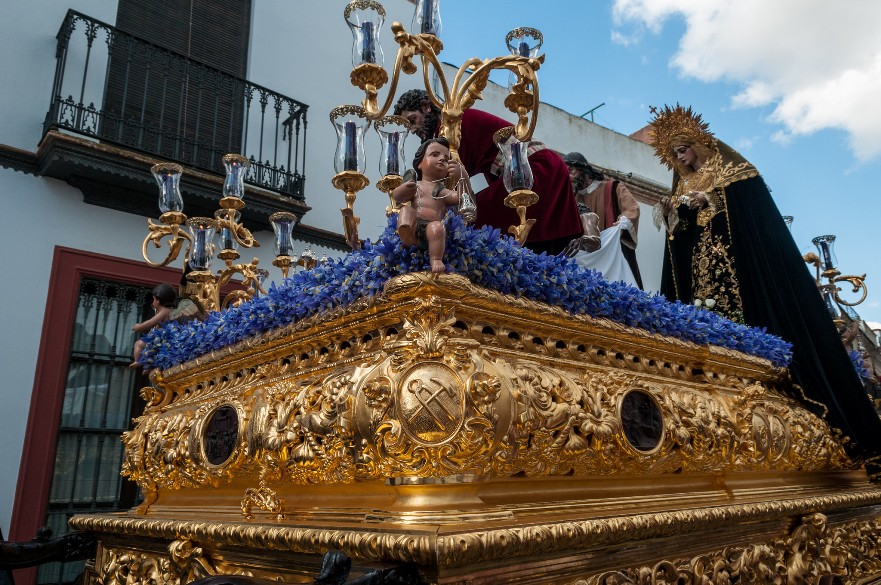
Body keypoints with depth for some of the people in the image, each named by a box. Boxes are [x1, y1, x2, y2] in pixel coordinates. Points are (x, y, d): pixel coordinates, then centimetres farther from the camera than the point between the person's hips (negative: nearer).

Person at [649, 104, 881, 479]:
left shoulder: (730, 168, 8)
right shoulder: (682, 188, 22)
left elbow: (755, 205, -6)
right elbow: (679, 240, 17)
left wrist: (711, 200, -14)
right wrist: (671, 217, -2)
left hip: (741, 260, -5)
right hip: (700, 271, 5)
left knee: (756, 314, -13)